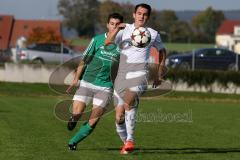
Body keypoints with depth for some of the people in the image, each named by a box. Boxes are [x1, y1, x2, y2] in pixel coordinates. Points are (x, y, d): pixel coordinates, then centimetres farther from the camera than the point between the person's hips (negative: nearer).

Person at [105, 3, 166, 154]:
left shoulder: (153, 34, 9)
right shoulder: (125, 29, 9)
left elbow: (162, 51, 25)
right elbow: (108, 42, -5)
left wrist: (159, 75, 22)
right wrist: (117, 28, -22)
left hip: (139, 74, -2)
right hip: (122, 74, 2)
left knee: (129, 100, -33)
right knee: (119, 117, -2)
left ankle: (130, 140, -28)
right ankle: (126, 142, 21)